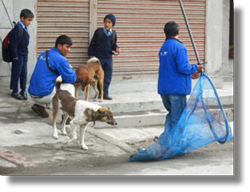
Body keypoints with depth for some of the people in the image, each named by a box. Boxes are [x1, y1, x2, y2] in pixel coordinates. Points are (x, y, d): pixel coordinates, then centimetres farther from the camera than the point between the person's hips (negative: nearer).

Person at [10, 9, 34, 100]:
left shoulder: (24, 28, 9)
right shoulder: (18, 28, -18)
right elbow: (13, 43, -18)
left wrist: (26, 54, 15)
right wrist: (15, 56, -18)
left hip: (24, 55, 8)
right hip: (18, 55, -8)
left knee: (24, 73, 12)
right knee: (16, 73, 2)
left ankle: (23, 90, 20)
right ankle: (15, 91, 11)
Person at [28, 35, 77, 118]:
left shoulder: (43, 54, 12)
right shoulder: (61, 59, -11)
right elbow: (72, 79, -6)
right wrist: (70, 68, 12)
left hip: (32, 94, 8)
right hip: (44, 95, -8)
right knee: (70, 87, 8)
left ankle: (40, 105, 16)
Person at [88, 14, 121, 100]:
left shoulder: (113, 33, 4)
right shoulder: (99, 31, -4)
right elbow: (92, 44, -2)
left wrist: (116, 48, -7)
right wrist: (91, 55, -5)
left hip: (108, 58, 3)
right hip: (98, 57, -3)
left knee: (108, 77, 0)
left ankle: (105, 93, 6)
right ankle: (99, 92, 13)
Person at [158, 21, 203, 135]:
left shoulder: (163, 48, 12)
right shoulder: (180, 47, -15)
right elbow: (183, 67, -23)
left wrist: (189, 74, 21)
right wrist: (195, 68, -3)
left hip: (163, 88, 8)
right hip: (177, 88, -8)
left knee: (171, 115, 21)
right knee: (177, 118, 2)